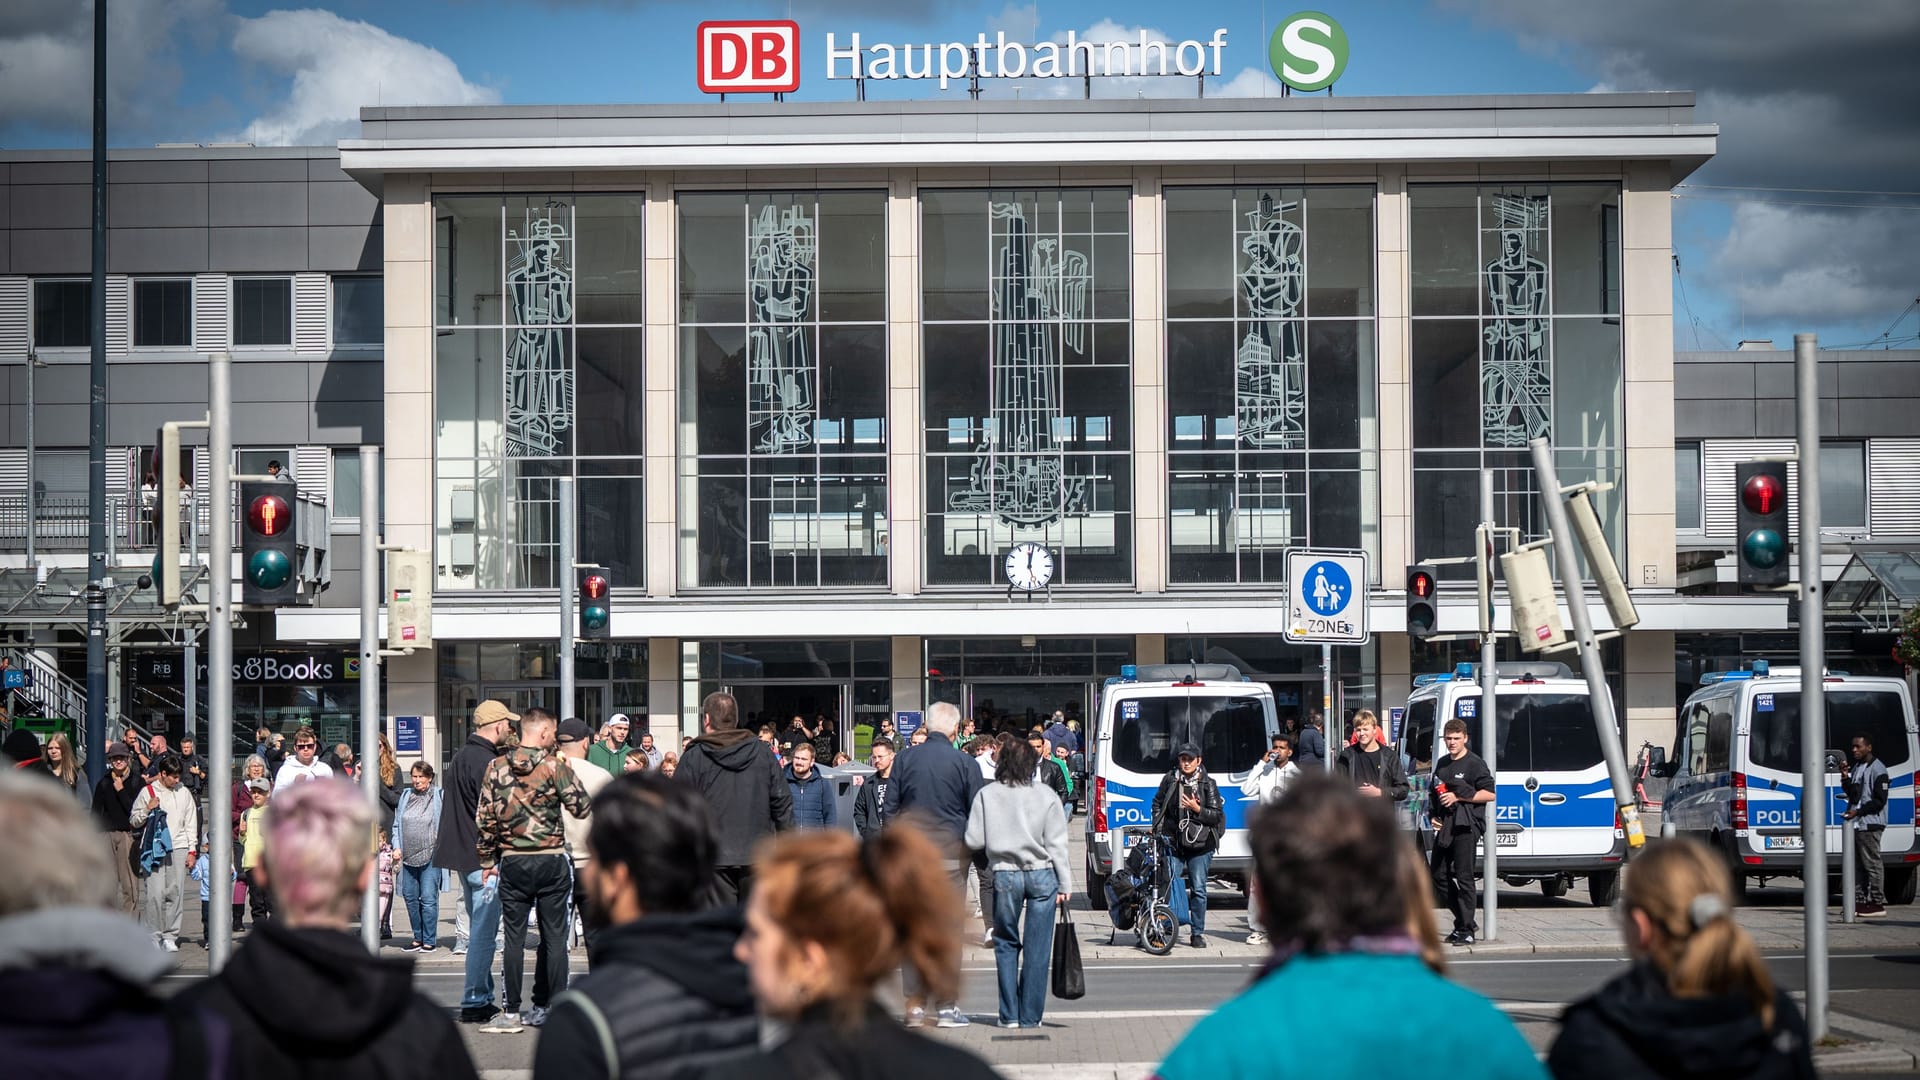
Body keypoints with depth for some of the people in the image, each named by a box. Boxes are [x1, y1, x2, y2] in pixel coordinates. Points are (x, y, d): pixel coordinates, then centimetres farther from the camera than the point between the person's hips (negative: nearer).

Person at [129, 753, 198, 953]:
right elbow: (133, 820, 9)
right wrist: (148, 809, -9)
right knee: (155, 893, -10)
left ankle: (170, 936, 5)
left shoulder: (184, 793, 13)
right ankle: (154, 937, -4)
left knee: (175, 893, -1)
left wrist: (192, 851, 9)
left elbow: (191, 824, 16)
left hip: (178, 848, 2)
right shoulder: (147, 792, 6)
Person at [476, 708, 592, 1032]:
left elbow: (484, 818, 2)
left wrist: (487, 860, 11)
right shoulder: (555, 765, -7)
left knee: (514, 937, 5)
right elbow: (581, 807, -6)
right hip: (552, 860, -2)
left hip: (513, 862, 2)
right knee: (554, 937, 6)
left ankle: (512, 1012, 4)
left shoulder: (496, 767, 1)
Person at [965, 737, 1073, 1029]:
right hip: (1042, 875, 0)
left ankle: (1009, 1014, 10)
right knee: (1037, 948, 5)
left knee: (1006, 944, 12)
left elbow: (974, 841, -3)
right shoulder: (1045, 795, -3)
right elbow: (1056, 844, -2)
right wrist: (1065, 884, 3)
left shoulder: (987, 794, -3)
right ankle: (1030, 1016, 7)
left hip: (1004, 876, 0)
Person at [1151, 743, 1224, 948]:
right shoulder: (1169, 780, 6)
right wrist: (1157, 831, 5)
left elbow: (1217, 815, 3)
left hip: (1200, 846, -1)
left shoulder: (1208, 784, 2)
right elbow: (1157, 804, 15)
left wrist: (1197, 809, -12)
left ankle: (1197, 933, 10)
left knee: (1198, 889, 1)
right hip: (1173, 843, 1)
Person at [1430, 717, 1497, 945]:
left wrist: (1458, 797, -14)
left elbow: (1490, 794, -10)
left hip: (1466, 826, -8)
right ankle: (1464, 921, 22)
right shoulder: (1442, 764, 19)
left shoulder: (1475, 763, -4)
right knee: (1439, 877, 9)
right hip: (1444, 828, 8)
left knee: (1463, 877, -9)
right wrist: (1434, 816, 13)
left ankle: (1466, 930, -6)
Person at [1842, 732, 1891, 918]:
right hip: (1855, 824, 9)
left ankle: (1877, 904, -4)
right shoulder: (1857, 767, 18)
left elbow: (1880, 801, -14)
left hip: (1870, 824, -9)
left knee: (1872, 864, -7)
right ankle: (1859, 902, 12)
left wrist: (1858, 812, -19)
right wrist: (1845, 777, 7)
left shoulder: (1877, 770, -9)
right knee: (1858, 864, 9)